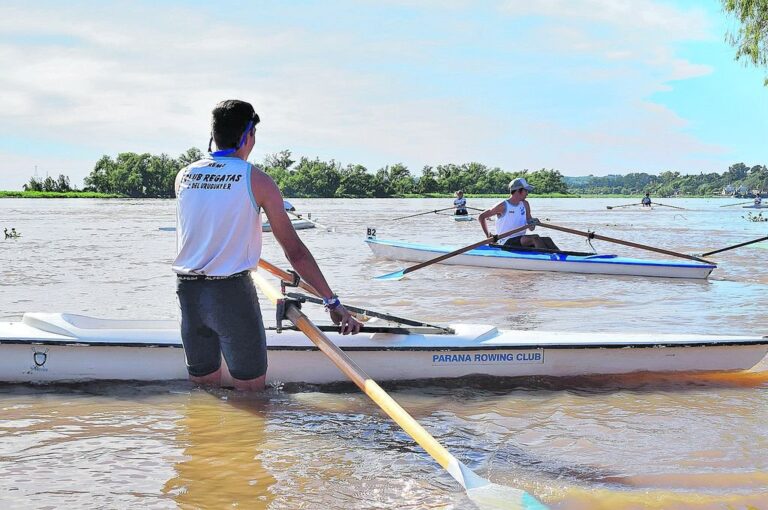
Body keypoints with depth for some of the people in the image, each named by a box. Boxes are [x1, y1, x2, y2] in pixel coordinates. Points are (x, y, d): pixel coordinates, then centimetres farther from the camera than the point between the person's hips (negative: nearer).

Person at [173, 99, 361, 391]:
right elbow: (294, 250, -6)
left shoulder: (184, 176, 7)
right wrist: (332, 302, -1)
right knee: (251, 389, 6)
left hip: (187, 290, 5)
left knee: (204, 386, 15)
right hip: (232, 291, -5)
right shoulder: (257, 180, -5)